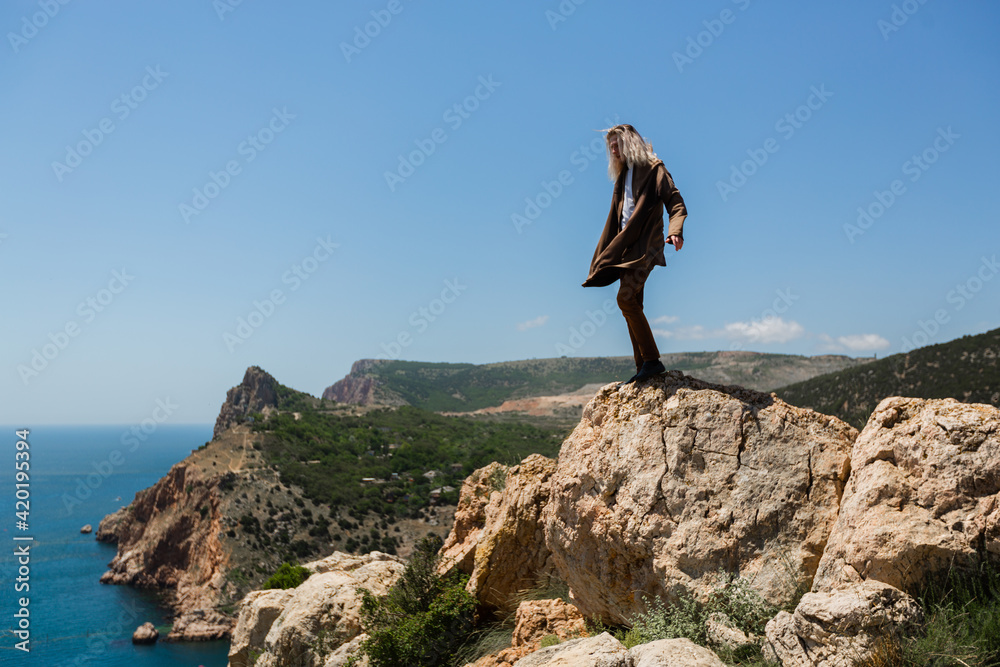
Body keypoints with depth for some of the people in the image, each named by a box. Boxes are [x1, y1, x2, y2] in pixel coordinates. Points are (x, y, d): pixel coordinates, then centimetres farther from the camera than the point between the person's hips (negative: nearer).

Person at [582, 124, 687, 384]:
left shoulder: (653, 169, -3)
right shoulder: (622, 176, 21)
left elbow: (674, 201, -13)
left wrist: (675, 231, -32)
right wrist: (601, 257, 24)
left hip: (645, 245, -8)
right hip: (626, 247, 8)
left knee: (625, 298, -20)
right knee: (632, 306, 5)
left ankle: (652, 360, -14)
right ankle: (643, 367, 9)